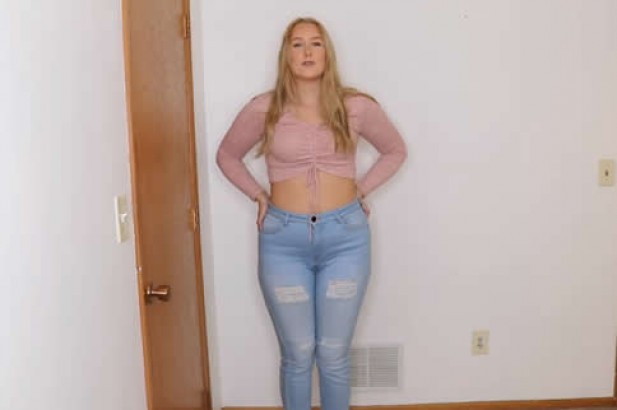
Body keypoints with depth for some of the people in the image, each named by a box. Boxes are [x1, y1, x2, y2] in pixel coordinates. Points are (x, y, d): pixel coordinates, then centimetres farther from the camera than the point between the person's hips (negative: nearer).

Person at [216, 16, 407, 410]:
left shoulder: (356, 107, -2)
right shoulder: (263, 109, -3)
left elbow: (396, 150, 14)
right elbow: (228, 155, 14)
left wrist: (362, 189, 6)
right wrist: (259, 195, 5)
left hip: (345, 236, 0)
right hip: (284, 239, 0)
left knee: (334, 354, 11)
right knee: (297, 354, 11)